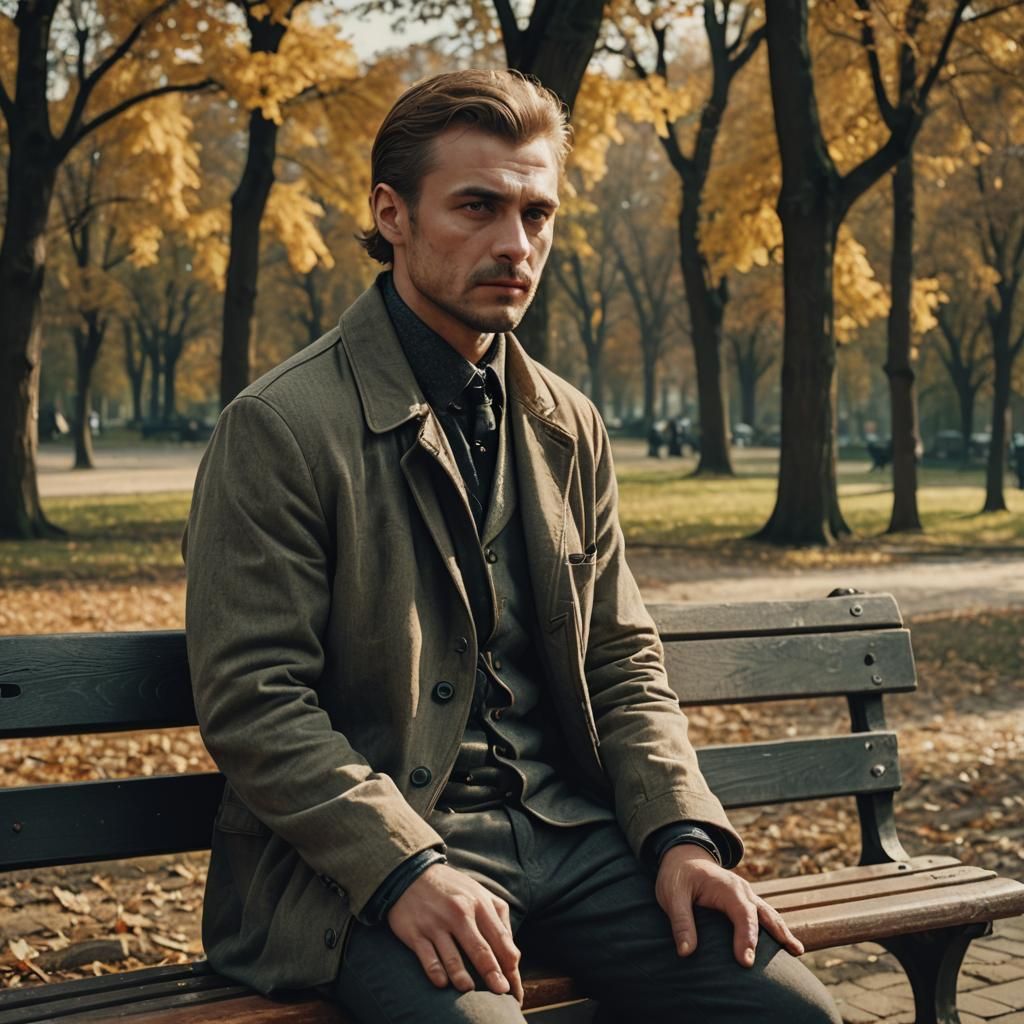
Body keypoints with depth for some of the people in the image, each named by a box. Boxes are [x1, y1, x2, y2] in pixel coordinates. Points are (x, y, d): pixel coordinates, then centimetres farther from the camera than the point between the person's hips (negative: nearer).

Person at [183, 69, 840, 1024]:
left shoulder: (569, 428, 13)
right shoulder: (279, 427, -7)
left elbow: (622, 660, 14)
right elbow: (249, 698, -11)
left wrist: (682, 831, -2)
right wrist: (403, 867, -22)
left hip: (570, 830, 6)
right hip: (368, 852, -5)